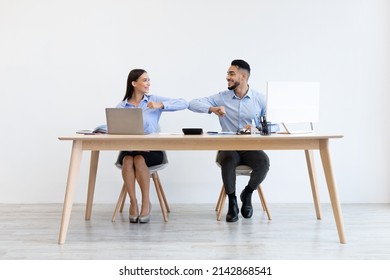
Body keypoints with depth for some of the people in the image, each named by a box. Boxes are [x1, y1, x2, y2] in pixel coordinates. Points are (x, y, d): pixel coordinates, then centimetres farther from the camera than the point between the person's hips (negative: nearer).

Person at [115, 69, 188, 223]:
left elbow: (184, 103, -7)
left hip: (152, 149, -1)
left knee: (139, 160, -32)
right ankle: (133, 203, -17)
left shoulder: (154, 100, 4)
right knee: (127, 160, -31)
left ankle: (146, 203, -16)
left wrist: (160, 105, -18)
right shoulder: (121, 106, 8)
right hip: (128, 148, 1)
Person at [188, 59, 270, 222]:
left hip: (251, 148, 1)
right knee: (228, 159, -35)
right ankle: (232, 202, -13)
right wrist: (212, 109, -17)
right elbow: (193, 104, 1)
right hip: (228, 147, 0)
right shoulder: (222, 97, 6)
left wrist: (256, 128, -17)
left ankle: (247, 194, 0)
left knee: (263, 162, -31)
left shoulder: (260, 99, 6)